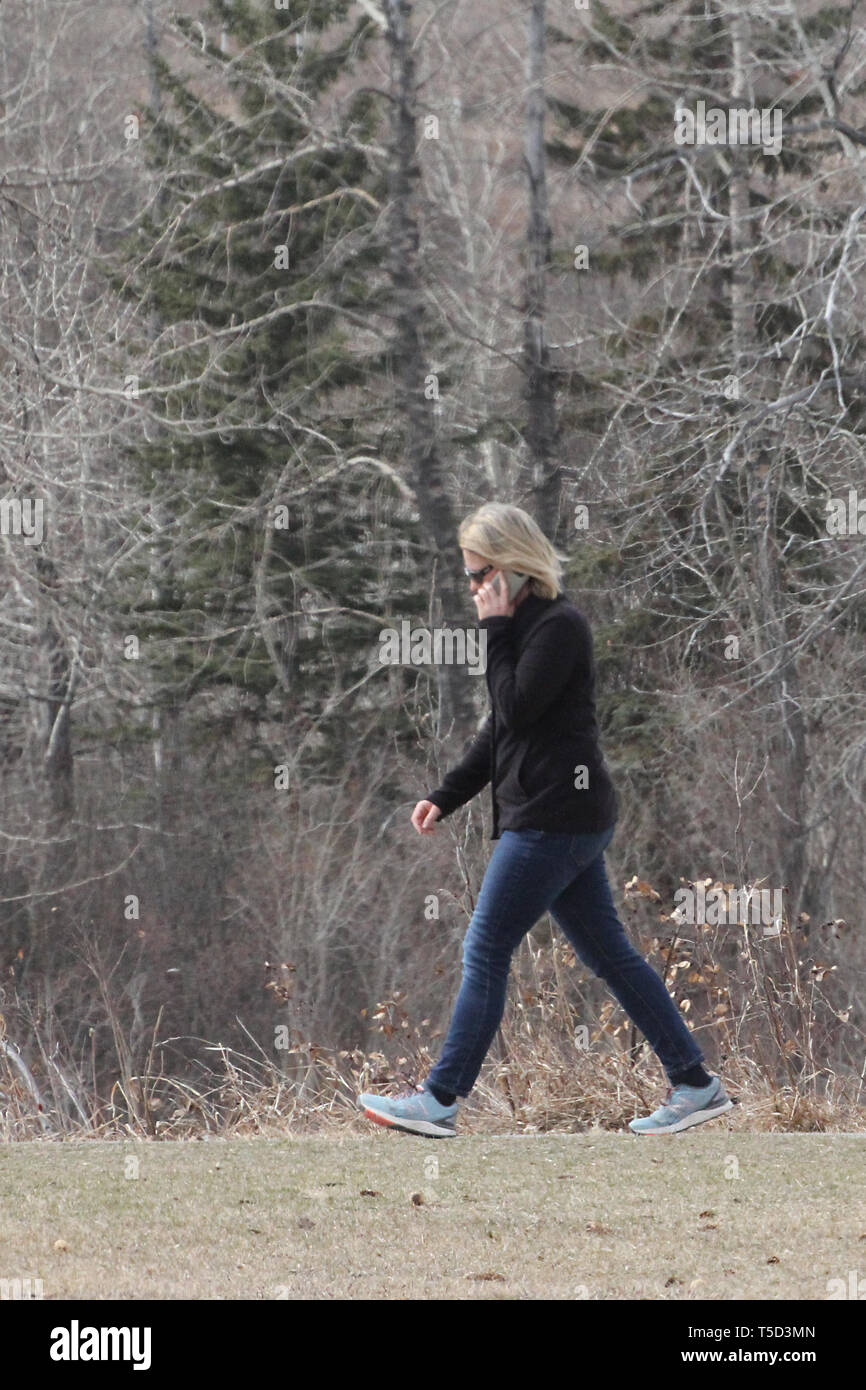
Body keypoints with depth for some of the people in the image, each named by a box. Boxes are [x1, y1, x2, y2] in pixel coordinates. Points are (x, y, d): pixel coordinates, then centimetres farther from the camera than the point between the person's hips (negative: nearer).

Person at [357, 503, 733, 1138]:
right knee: (609, 953, 11)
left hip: (554, 821, -10)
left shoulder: (559, 626, -13)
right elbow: (500, 729, 21)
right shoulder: (529, 625, 17)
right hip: (566, 819, 10)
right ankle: (695, 1085, 12)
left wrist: (495, 631, -12)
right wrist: (446, 797, 16)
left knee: (486, 952, -6)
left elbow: (516, 710, -19)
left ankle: (440, 1101, -2)